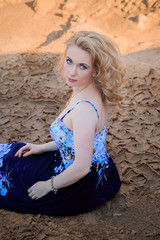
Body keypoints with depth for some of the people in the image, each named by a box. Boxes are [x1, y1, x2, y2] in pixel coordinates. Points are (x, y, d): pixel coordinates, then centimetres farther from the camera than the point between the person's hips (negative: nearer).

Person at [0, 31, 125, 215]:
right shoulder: (92, 93, -5)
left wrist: (48, 186, -15)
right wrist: (43, 148, 11)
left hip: (84, 186, -9)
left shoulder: (84, 109, -34)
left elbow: (82, 167, -31)